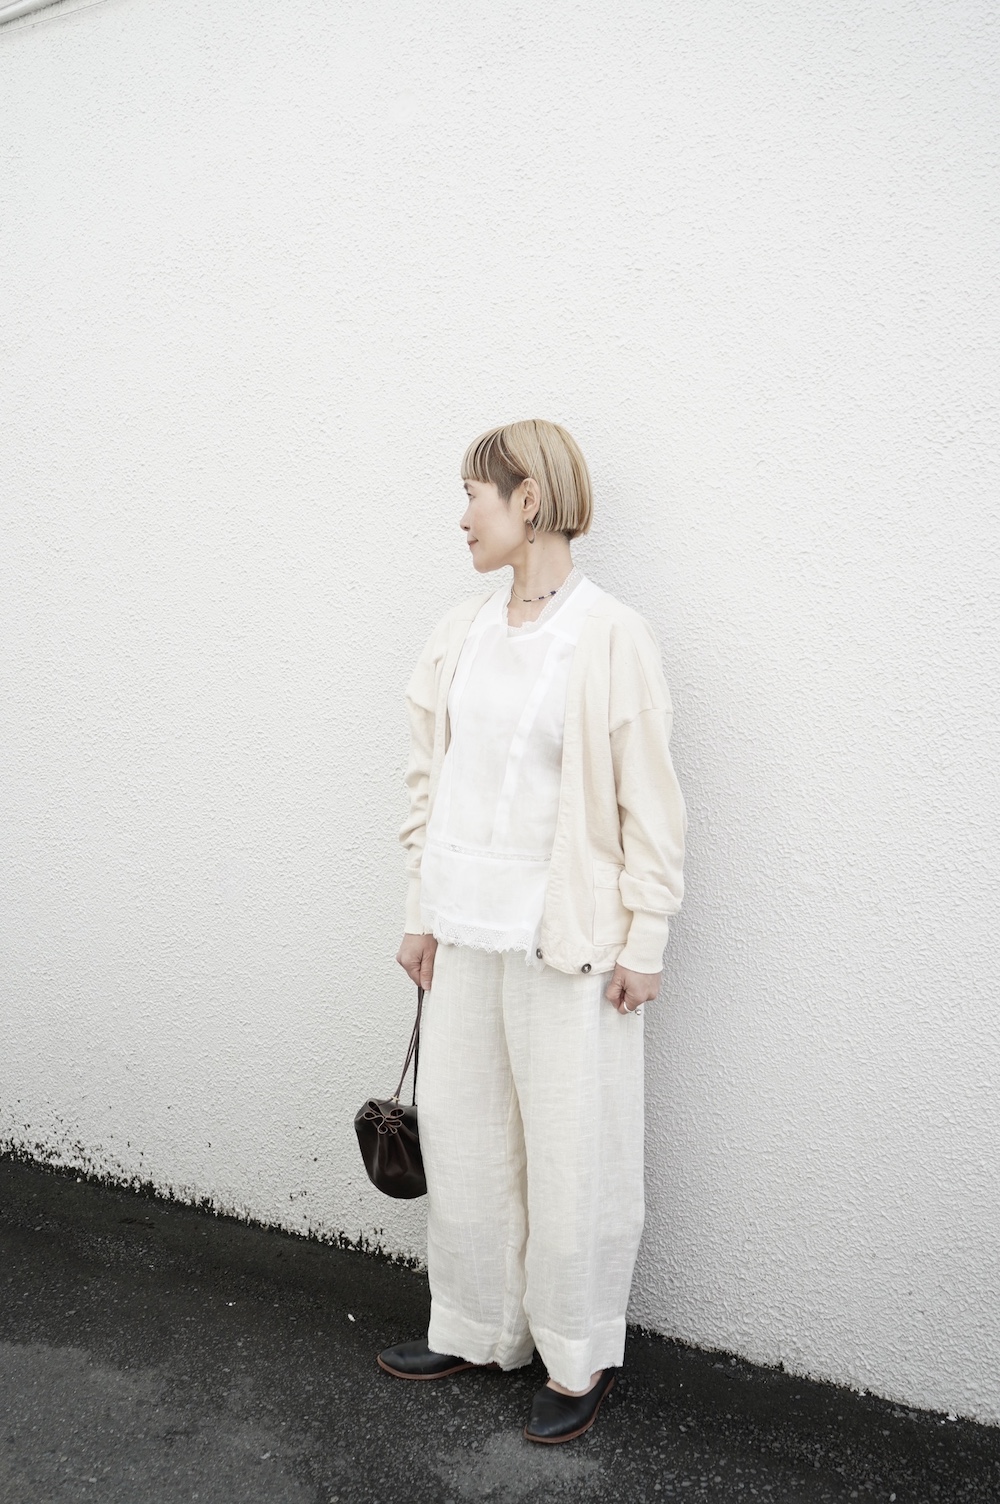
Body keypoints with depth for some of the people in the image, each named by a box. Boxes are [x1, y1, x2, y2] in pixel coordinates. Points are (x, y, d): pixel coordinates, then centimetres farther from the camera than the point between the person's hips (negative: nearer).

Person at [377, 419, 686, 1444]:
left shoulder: (611, 638, -11)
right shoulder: (459, 635, 6)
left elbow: (651, 805, -9)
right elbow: (429, 779, 10)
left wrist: (643, 943, -10)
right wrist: (421, 914, 9)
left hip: (566, 937, -6)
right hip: (466, 934, 6)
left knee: (569, 1157, 6)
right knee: (459, 1137, 15)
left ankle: (578, 1359, 27)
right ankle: (476, 1331, 35)